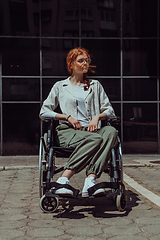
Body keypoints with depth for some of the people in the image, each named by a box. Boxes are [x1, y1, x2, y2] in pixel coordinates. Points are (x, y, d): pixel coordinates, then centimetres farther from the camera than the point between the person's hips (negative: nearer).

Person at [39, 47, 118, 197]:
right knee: (95, 139, -36)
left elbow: (109, 110, 21)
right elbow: (44, 112, 11)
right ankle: (63, 180, -39)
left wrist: (98, 116, -3)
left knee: (111, 131, -33)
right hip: (68, 131, -3)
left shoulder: (95, 85, 24)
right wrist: (68, 117, -4)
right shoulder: (60, 86, 16)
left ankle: (90, 180, -44)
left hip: (91, 130, 3)